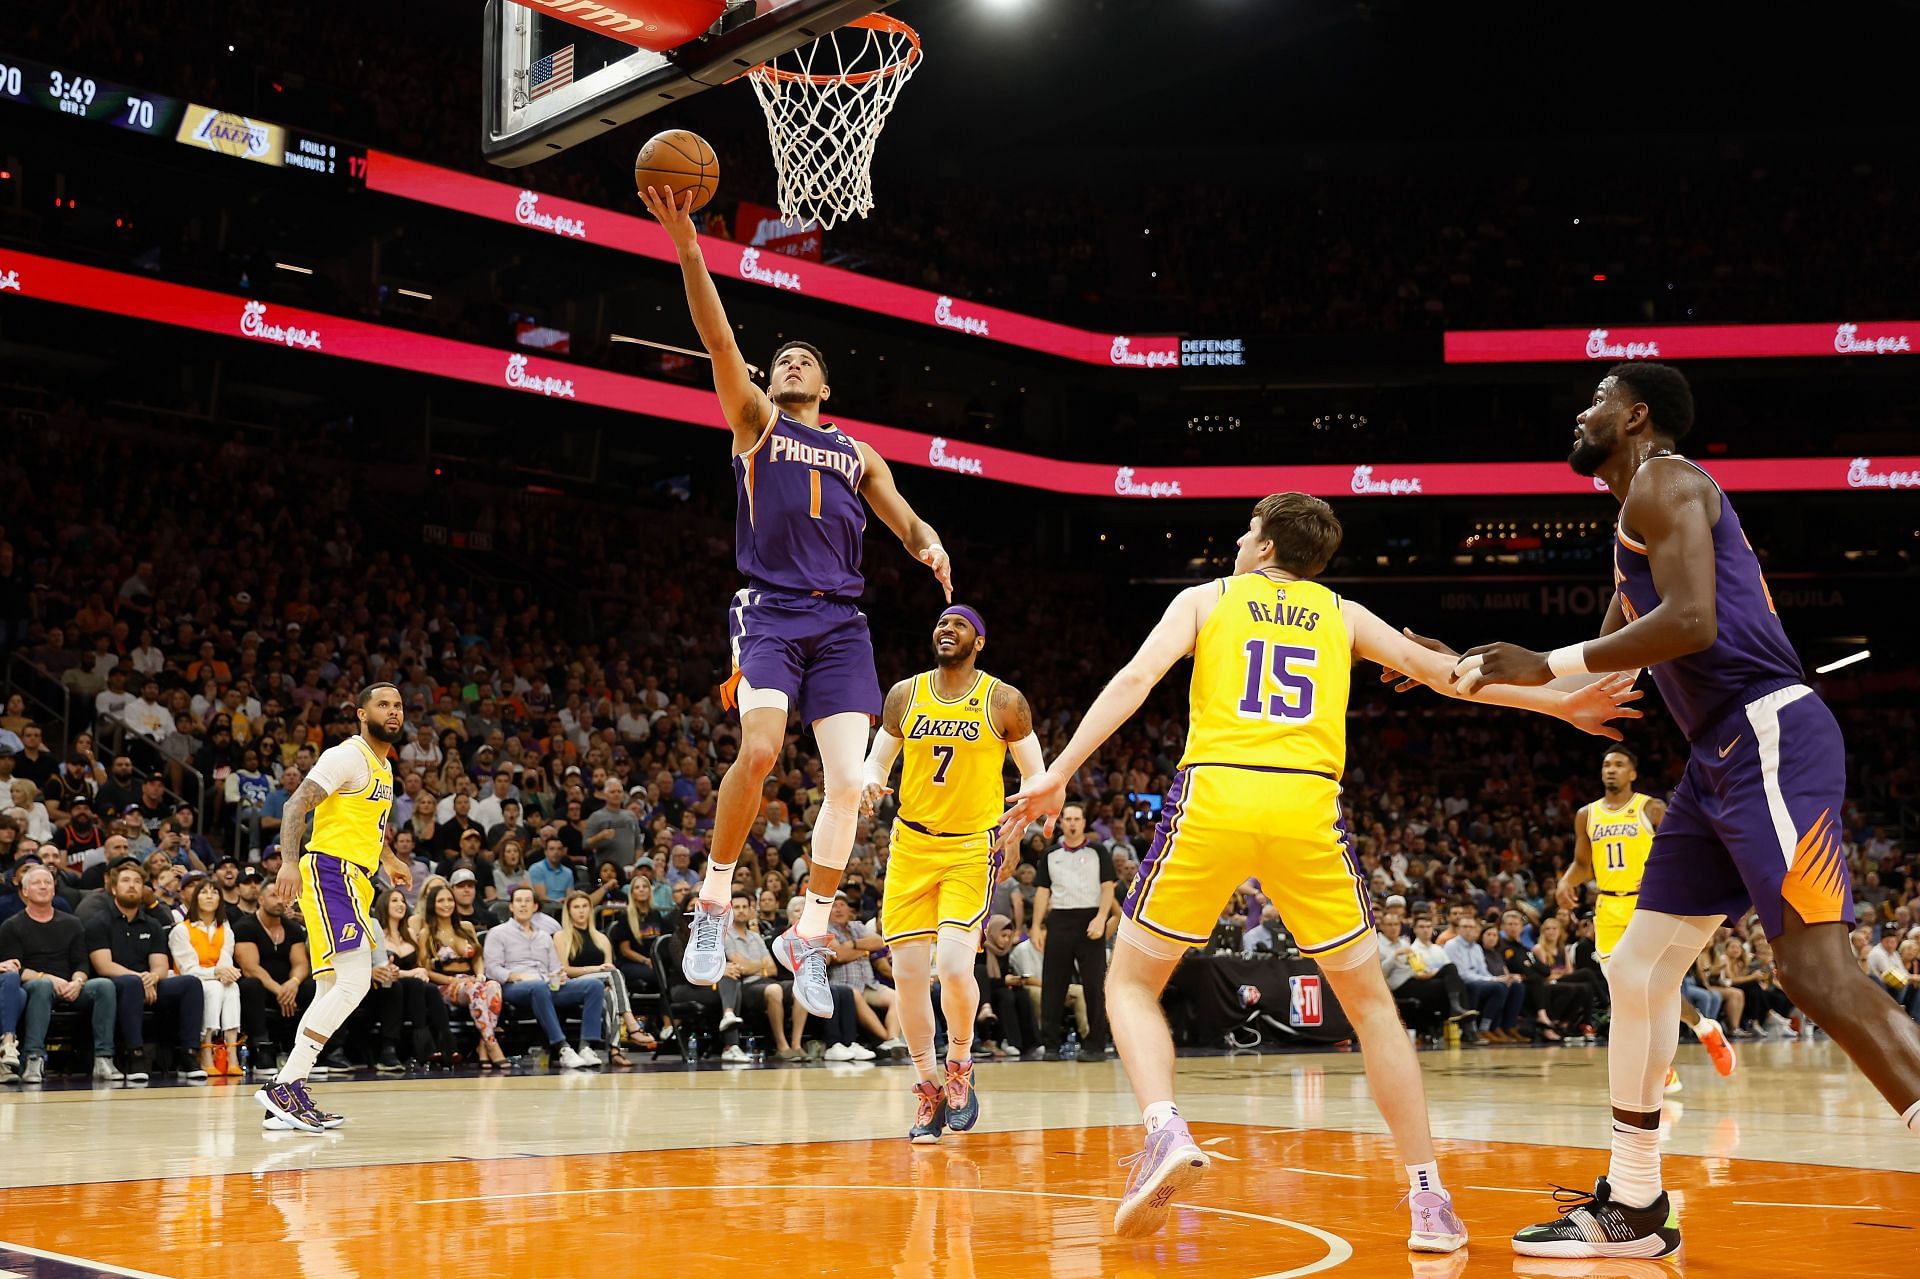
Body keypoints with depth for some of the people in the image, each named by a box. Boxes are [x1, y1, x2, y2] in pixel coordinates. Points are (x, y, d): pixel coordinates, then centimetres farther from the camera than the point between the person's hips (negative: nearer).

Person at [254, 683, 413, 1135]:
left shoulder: (384, 767, 19)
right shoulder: (348, 756, -9)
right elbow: (296, 805, -19)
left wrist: (388, 859, 35)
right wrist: (290, 861, -32)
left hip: (353, 879, 10)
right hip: (330, 871, -10)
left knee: (332, 990, 10)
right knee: (355, 981, -20)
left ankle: (288, 1095, 13)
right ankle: (284, 1086, -20)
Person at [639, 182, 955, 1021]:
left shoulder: (857, 454, 23)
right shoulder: (754, 421, 13)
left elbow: (906, 523, 16)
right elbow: (718, 340, 0)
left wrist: (932, 547, -10)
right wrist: (686, 244, -13)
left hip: (840, 622, 4)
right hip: (770, 610, -4)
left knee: (849, 780, -6)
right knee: (760, 749, -25)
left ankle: (809, 937, 5)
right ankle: (714, 902, -8)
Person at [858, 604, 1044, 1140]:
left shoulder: (1004, 701, -4)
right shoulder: (905, 694, 4)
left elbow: (1037, 777, 1)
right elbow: (878, 759, 11)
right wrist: (870, 784, -13)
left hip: (972, 849, -3)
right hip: (912, 844, 3)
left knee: (954, 965, -18)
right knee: (908, 972, -1)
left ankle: (960, 1067, 9)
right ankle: (928, 1088, 16)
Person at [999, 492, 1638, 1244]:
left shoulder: (1206, 598, 18)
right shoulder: (1342, 615, 22)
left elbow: (1135, 680, 4)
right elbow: (1440, 670, 21)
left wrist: (1058, 775, -1)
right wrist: (1560, 704, 29)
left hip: (1212, 798, -1)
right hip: (1306, 808, 1)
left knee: (1131, 982, 14)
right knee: (1370, 1001, 16)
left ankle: (1167, 1132, -12)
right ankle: (1428, 1197, 10)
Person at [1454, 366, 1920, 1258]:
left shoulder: (1664, 481, -4)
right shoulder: (1645, 513, 26)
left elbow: (1690, 621, -20)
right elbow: (1599, 679, 31)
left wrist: (1547, 664, -14)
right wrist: (1468, 668, 32)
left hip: (1769, 740, -10)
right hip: (1721, 759, 10)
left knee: (1818, 971, -17)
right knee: (1638, 971, 10)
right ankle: (1630, 1210, 17)